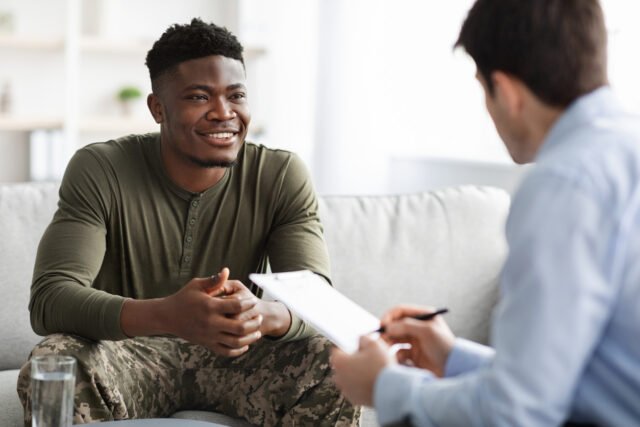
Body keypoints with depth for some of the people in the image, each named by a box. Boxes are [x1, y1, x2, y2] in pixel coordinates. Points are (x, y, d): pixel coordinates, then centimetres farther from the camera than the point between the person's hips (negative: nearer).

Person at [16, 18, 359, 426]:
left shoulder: (282, 176, -7)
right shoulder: (98, 171, -12)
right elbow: (49, 298, -23)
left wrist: (265, 314, -42)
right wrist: (167, 315, -43)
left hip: (236, 358, 2)